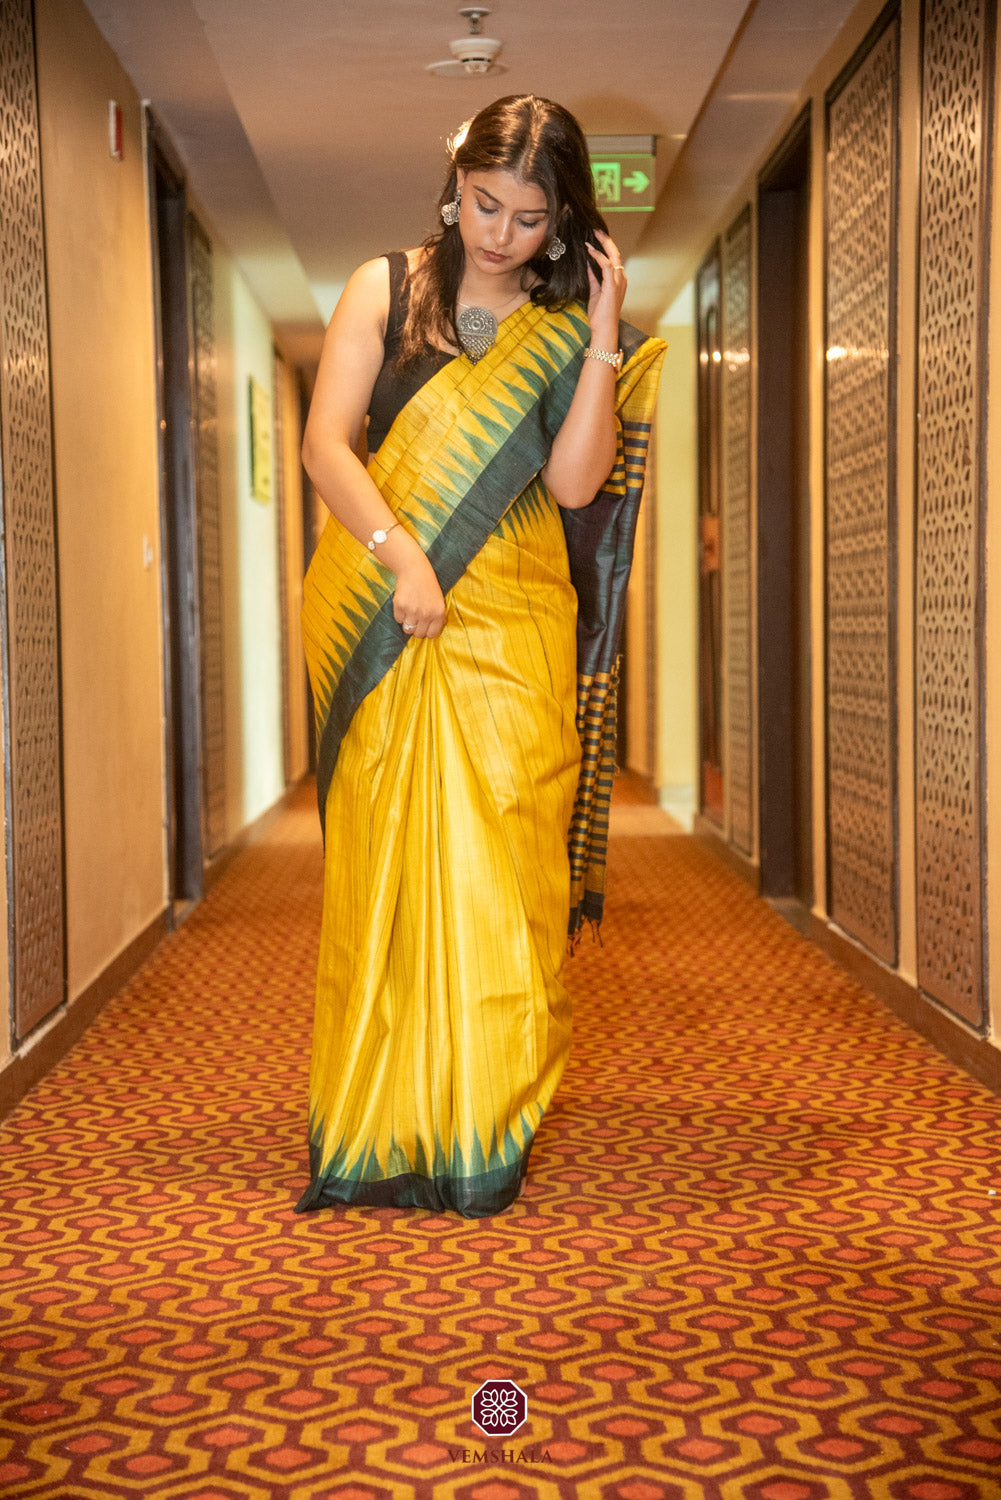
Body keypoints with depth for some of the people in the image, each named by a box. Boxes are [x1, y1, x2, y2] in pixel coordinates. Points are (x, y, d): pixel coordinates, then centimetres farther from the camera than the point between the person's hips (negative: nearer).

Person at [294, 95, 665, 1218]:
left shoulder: (569, 332, 12)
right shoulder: (387, 291, 10)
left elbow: (575, 483, -2)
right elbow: (325, 441, -1)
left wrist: (603, 335, -6)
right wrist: (397, 552, -15)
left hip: (511, 633, 0)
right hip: (384, 626, 0)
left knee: (496, 866, -4)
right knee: (383, 864, -2)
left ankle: (486, 1134, 4)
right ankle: (377, 1131, 6)